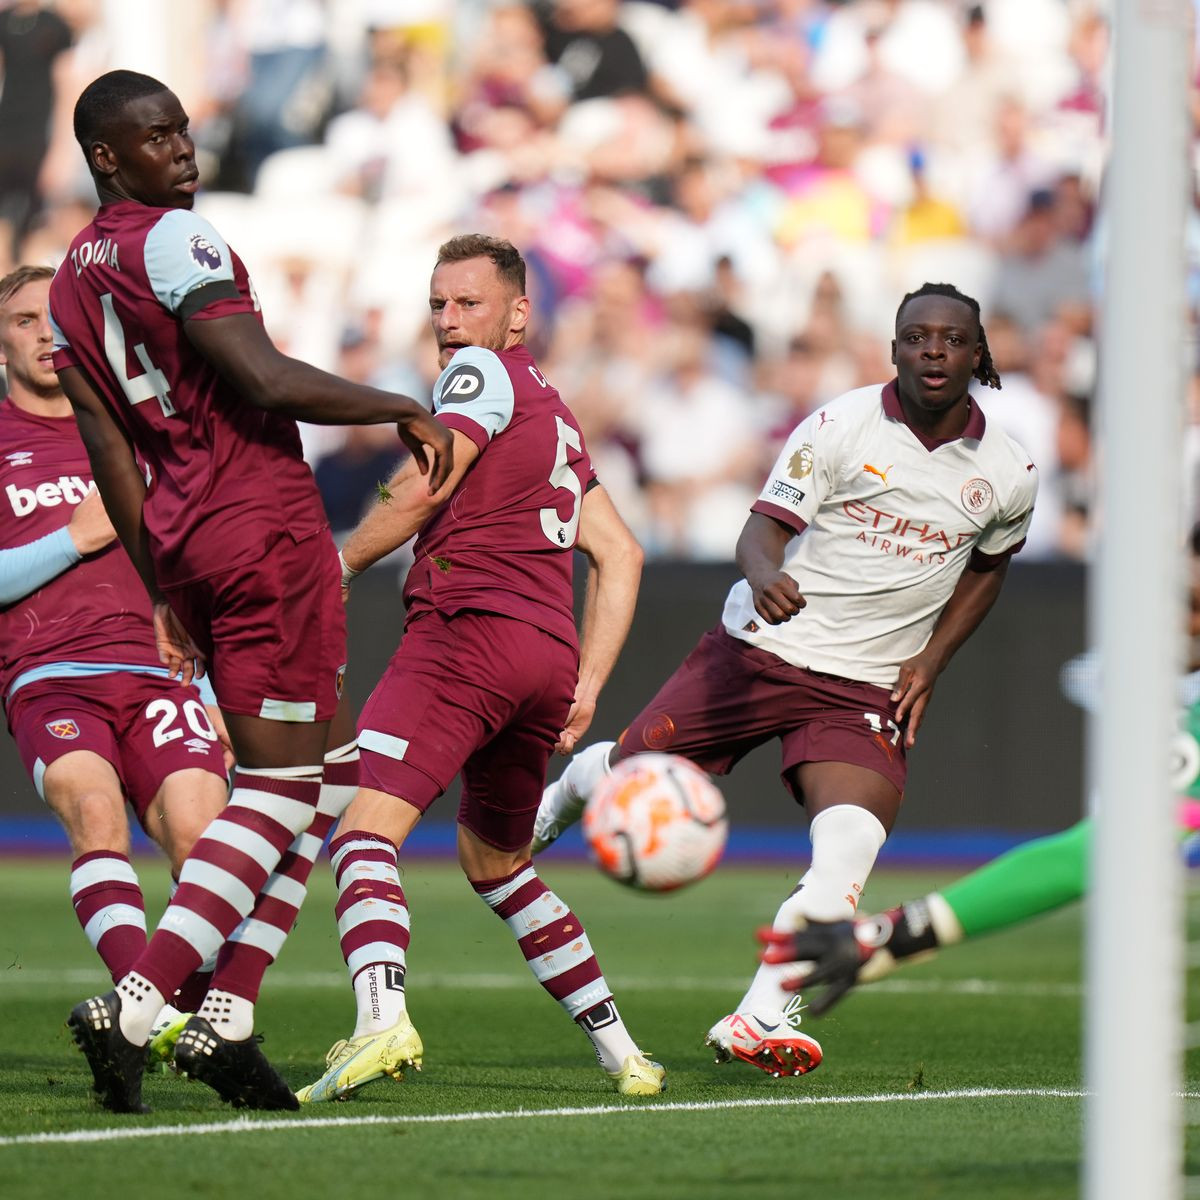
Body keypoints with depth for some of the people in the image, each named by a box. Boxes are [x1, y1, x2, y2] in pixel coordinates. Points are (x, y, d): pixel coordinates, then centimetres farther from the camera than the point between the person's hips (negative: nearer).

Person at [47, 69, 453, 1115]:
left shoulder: (72, 280, 14)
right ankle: (135, 1006, -12)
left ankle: (226, 1016, 8)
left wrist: (161, 590, 22)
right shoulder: (175, 242, -12)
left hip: (183, 541, 9)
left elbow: (112, 459, 17)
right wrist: (407, 411, -8)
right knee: (275, 786, -3)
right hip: (264, 528, -9)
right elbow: (267, 381, -20)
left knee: (332, 769, 16)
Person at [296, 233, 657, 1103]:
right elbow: (621, 554, 27)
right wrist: (586, 686, 23)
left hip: (469, 626, -9)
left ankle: (383, 1020, -44)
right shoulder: (555, 414, 28)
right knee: (495, 861, 26)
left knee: (365, 829, -21)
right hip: (548, 656, 9)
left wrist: (341, 565, 5)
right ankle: (621, 1053, 24)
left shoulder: (486, 372, 3)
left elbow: (422, 489, -9)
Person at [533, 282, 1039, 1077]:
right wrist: (766, 576, -39)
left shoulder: (1008, 474, 0)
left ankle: (759, 1021, -21)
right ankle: (560, 798, 41)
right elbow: (765, 525, -15)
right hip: (763, 649, -1)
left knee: (851, 847, -23)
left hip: (869, 686, 1)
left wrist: (931, 662, 7)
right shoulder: (841, 427, -10)